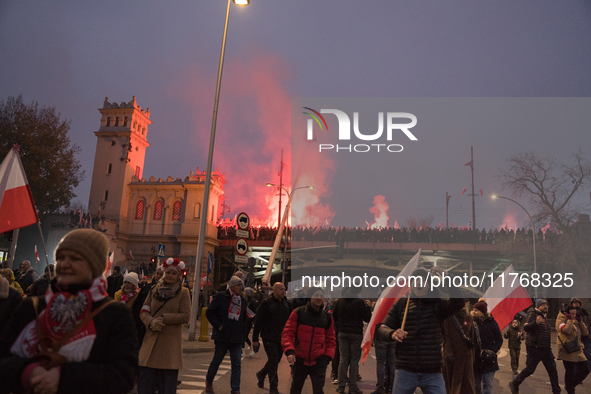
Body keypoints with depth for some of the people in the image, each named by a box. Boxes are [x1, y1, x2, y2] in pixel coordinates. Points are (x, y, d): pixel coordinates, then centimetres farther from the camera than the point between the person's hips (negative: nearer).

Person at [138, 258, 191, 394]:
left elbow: (186, 316, -7)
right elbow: (143, 311, 7)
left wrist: (164, 319, -14)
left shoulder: (183, 292, 0)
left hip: (170, 343, -3)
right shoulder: (154, 290, 10)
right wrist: (151, 322, -13)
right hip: (151, 341, 3)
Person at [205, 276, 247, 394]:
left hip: (237, 337, 4)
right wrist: (218, 326, -11)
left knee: (236, 364, 0)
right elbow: (209, 312, -7)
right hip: (222, 336, -4)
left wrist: (241, 329, 12)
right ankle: (209, 381, 35)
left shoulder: (243, 301, 12)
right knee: (216, 361, 10)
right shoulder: (220, 296, -4)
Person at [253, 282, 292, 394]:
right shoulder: (266, 303, -8)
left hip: (281, 339, 5)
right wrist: (255, 339, -8)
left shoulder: (287, 304, 8)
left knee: (275, 361, 15)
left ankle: (261, 374, 42)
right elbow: (258, 321, -7)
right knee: (273, 362, -7)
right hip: (269, 338, -5)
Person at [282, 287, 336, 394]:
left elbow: (331, 340, 11)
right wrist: (289, 351, -19)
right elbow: (287, 333, -6)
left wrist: (328, 356, -2)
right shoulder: (298, 313, -5)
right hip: (300, 360, 0)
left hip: (318, 361, 1)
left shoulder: (327, 318, 4)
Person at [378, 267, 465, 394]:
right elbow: (382, 328, 4)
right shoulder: (400, 304, 6)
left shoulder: (437, 304, 5)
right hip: (405, 371, 1)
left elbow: (459, 303, -14)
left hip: (432, 373, 0)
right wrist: (392, 334, -18)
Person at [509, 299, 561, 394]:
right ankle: (514, 384, 15)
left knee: (552, 370, 4)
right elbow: (526, 328, -28)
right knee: (530, 369, -1)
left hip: (546, 349, 8)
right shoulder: (533, 314, -12)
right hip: (534, 348, -8)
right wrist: (536, 322, -43)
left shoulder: (544, 316, 15)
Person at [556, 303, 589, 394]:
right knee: (570, 372, -5)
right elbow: (566, 330, -27)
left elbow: (585, 333, 10)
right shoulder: (561, 320, -7)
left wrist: (580, 321, 3)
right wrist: (569, 319, -16)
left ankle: (570, 386, 24)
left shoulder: (575, 322, 16)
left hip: (577, 350, 8)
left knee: (585, 370, 8)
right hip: (567, 350, -8)